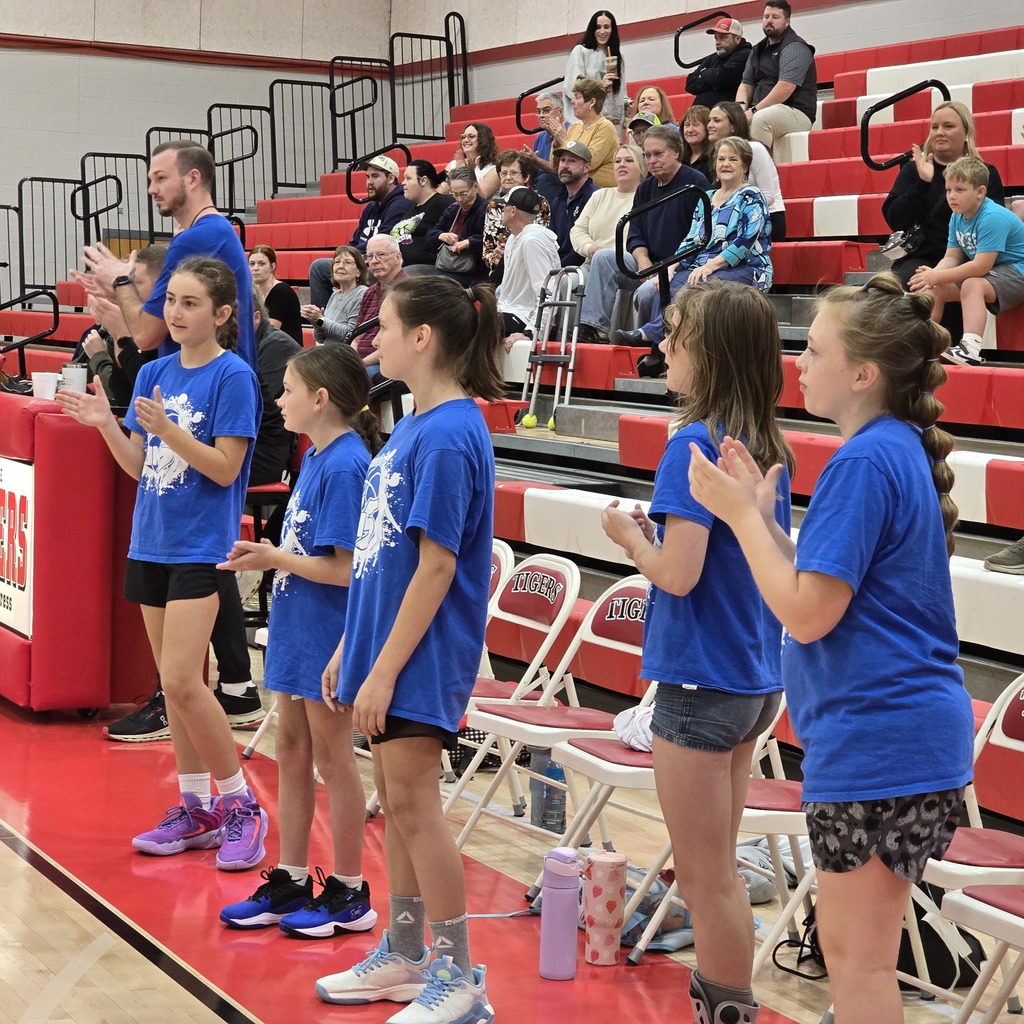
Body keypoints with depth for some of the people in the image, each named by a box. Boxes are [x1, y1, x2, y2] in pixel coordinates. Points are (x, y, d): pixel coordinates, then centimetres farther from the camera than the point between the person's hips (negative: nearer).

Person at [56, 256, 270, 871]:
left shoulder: (233, 376, -10)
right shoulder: (154, 374, 9)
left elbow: (225, 468, -14)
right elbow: (139, 466, 10)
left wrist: (169, 430, -25)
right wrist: (105, 425, -6)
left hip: (202, 546, -7)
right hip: (152, 541, 7)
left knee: (181, 681, -14)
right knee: (175, 684, 11)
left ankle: (242, 804, 0)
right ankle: (196, 810, 20)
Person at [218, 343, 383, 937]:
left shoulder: (345, 465, -20)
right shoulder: (317, 457, 8)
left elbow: (344, 568, -23)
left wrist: (276, 559, -14)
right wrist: (268, 555, 0)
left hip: (328, 637, -9)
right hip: (298, 629, 9)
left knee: (333, 759, 2)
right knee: (292, 752, 15)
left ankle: (349, 894, 15)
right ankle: (291, 882, 26)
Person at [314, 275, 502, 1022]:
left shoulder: (449, 435, -18)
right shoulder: (413, 427, 10)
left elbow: (436, 567, -21)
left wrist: (384, 671, -19)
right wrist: (350, 647, 17)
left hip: (421, 655, -9)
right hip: (387, 645, 9)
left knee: (413, 803, -4)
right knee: (396, 802, 15)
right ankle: (405, 956, 28)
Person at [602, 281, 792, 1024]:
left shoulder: (695, 443, -17)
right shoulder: (768, 447, 7)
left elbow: (678, 574, -23)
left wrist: (630, 535, -4)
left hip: (701, 681, -8)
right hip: (756, 680, 9)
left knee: (706, 878, 3)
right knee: (717, 870, 19)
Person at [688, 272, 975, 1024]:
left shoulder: (864, 462, -18)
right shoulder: (900, 450, 12)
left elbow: (807, 614, -20)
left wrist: (741, 513, -12)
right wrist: (759, 511, 7)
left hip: (875, 741, -10)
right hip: (905, 734, 10)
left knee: (859, 958, 1)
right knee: (852, 949, 18)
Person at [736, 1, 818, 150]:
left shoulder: (794, 48, -6)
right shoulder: (758, 51, 19)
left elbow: (785, 88, -18)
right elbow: (746, 85, 17)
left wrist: (754, 111, -21)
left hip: (797, 113, -7)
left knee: (760, 119, -37)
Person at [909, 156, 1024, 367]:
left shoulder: (993, 217, -26)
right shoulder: (957, 217, 1)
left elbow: (981, 266, -31)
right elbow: (952, 257, 0)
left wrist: (938, 276, -31)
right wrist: (932, 274, -23)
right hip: (988, 270, 9)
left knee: (972, 285, -35)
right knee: (934, 289, 1)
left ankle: (970, 349, -47)